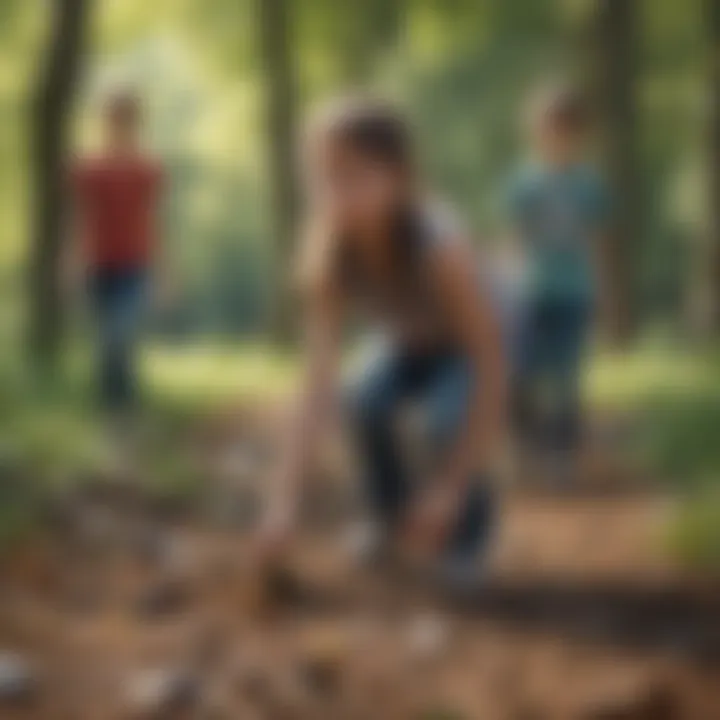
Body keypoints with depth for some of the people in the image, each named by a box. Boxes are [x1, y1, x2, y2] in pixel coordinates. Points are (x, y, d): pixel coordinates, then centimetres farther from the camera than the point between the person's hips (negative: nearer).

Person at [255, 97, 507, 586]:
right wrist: (285, 500, -39)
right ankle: (397, 520, 2)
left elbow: (491, 365, -35)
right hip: (408, 347, 4)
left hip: (466, 350, -4)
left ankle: (467, 532, -2)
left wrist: (451, 487, -36)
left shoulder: (439, 245, -40)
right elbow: (318, 385, -31)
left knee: (448, 421, -32)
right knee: (365, 402, -26)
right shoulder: (330, 259, -29)